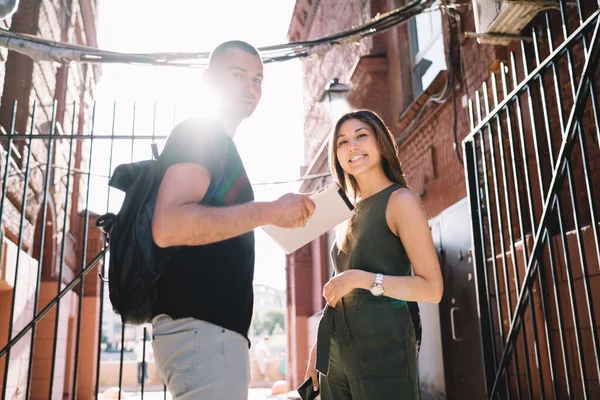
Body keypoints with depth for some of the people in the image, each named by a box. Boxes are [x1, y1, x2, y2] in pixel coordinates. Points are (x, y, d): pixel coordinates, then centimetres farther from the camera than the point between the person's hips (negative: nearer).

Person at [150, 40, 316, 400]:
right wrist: (270, 211, -19)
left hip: (213, 327, 10)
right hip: (201, 327, -10)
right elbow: (167, 227, -24)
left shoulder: (218, 146, 23)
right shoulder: (198, 133, -7)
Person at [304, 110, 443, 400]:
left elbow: (432, 289, -14)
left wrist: (362, 278, -20)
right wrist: (319, 345, 15)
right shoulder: (347, 213, 13)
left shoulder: (400, 201, -7)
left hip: (383, 348, -6)